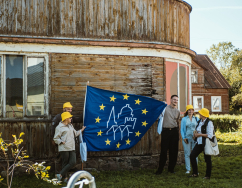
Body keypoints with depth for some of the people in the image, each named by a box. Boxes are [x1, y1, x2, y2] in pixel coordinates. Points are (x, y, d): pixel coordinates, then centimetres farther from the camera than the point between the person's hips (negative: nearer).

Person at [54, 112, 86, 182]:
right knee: (65, 163, 0)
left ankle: (60, 175, -2)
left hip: (72, 148, 7)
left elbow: (75, 133, 32)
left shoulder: (70, 126, 19)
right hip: (64, 148, -7)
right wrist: (62, 142, -19)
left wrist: (81, 130, 31)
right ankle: (65, 178, 12)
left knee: (73, 162, -5)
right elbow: (56, 138, -7)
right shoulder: (59, 127, -6)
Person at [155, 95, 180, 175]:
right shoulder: (165, 108, 0)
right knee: (164, 150, -4)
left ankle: (171, 168, 15)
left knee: (173, 151, 4)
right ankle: (160, 169, 4)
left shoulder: (177, 111, 15)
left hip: (174, 131, 4)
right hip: (166, 131, -4)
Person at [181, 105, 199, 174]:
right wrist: (184, 138, -4)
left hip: (195, 138, 1)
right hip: (187, 138, -1)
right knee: (187, 154, 0)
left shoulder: (196, 119, 12)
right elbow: (182, 129, 7)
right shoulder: (184, 119, 9)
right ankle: (188, 169, 7)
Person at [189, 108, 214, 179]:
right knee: (192, 156, 0)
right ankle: (195, 173, 10)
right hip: (199, 143, 8)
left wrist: (199, 134, -15)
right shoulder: (199, 121, 12)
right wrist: (195, 134, 2)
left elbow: (210, 135, -19)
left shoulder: (209, 123, -13)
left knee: (207, 159, 2)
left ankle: (208, 175, 15)